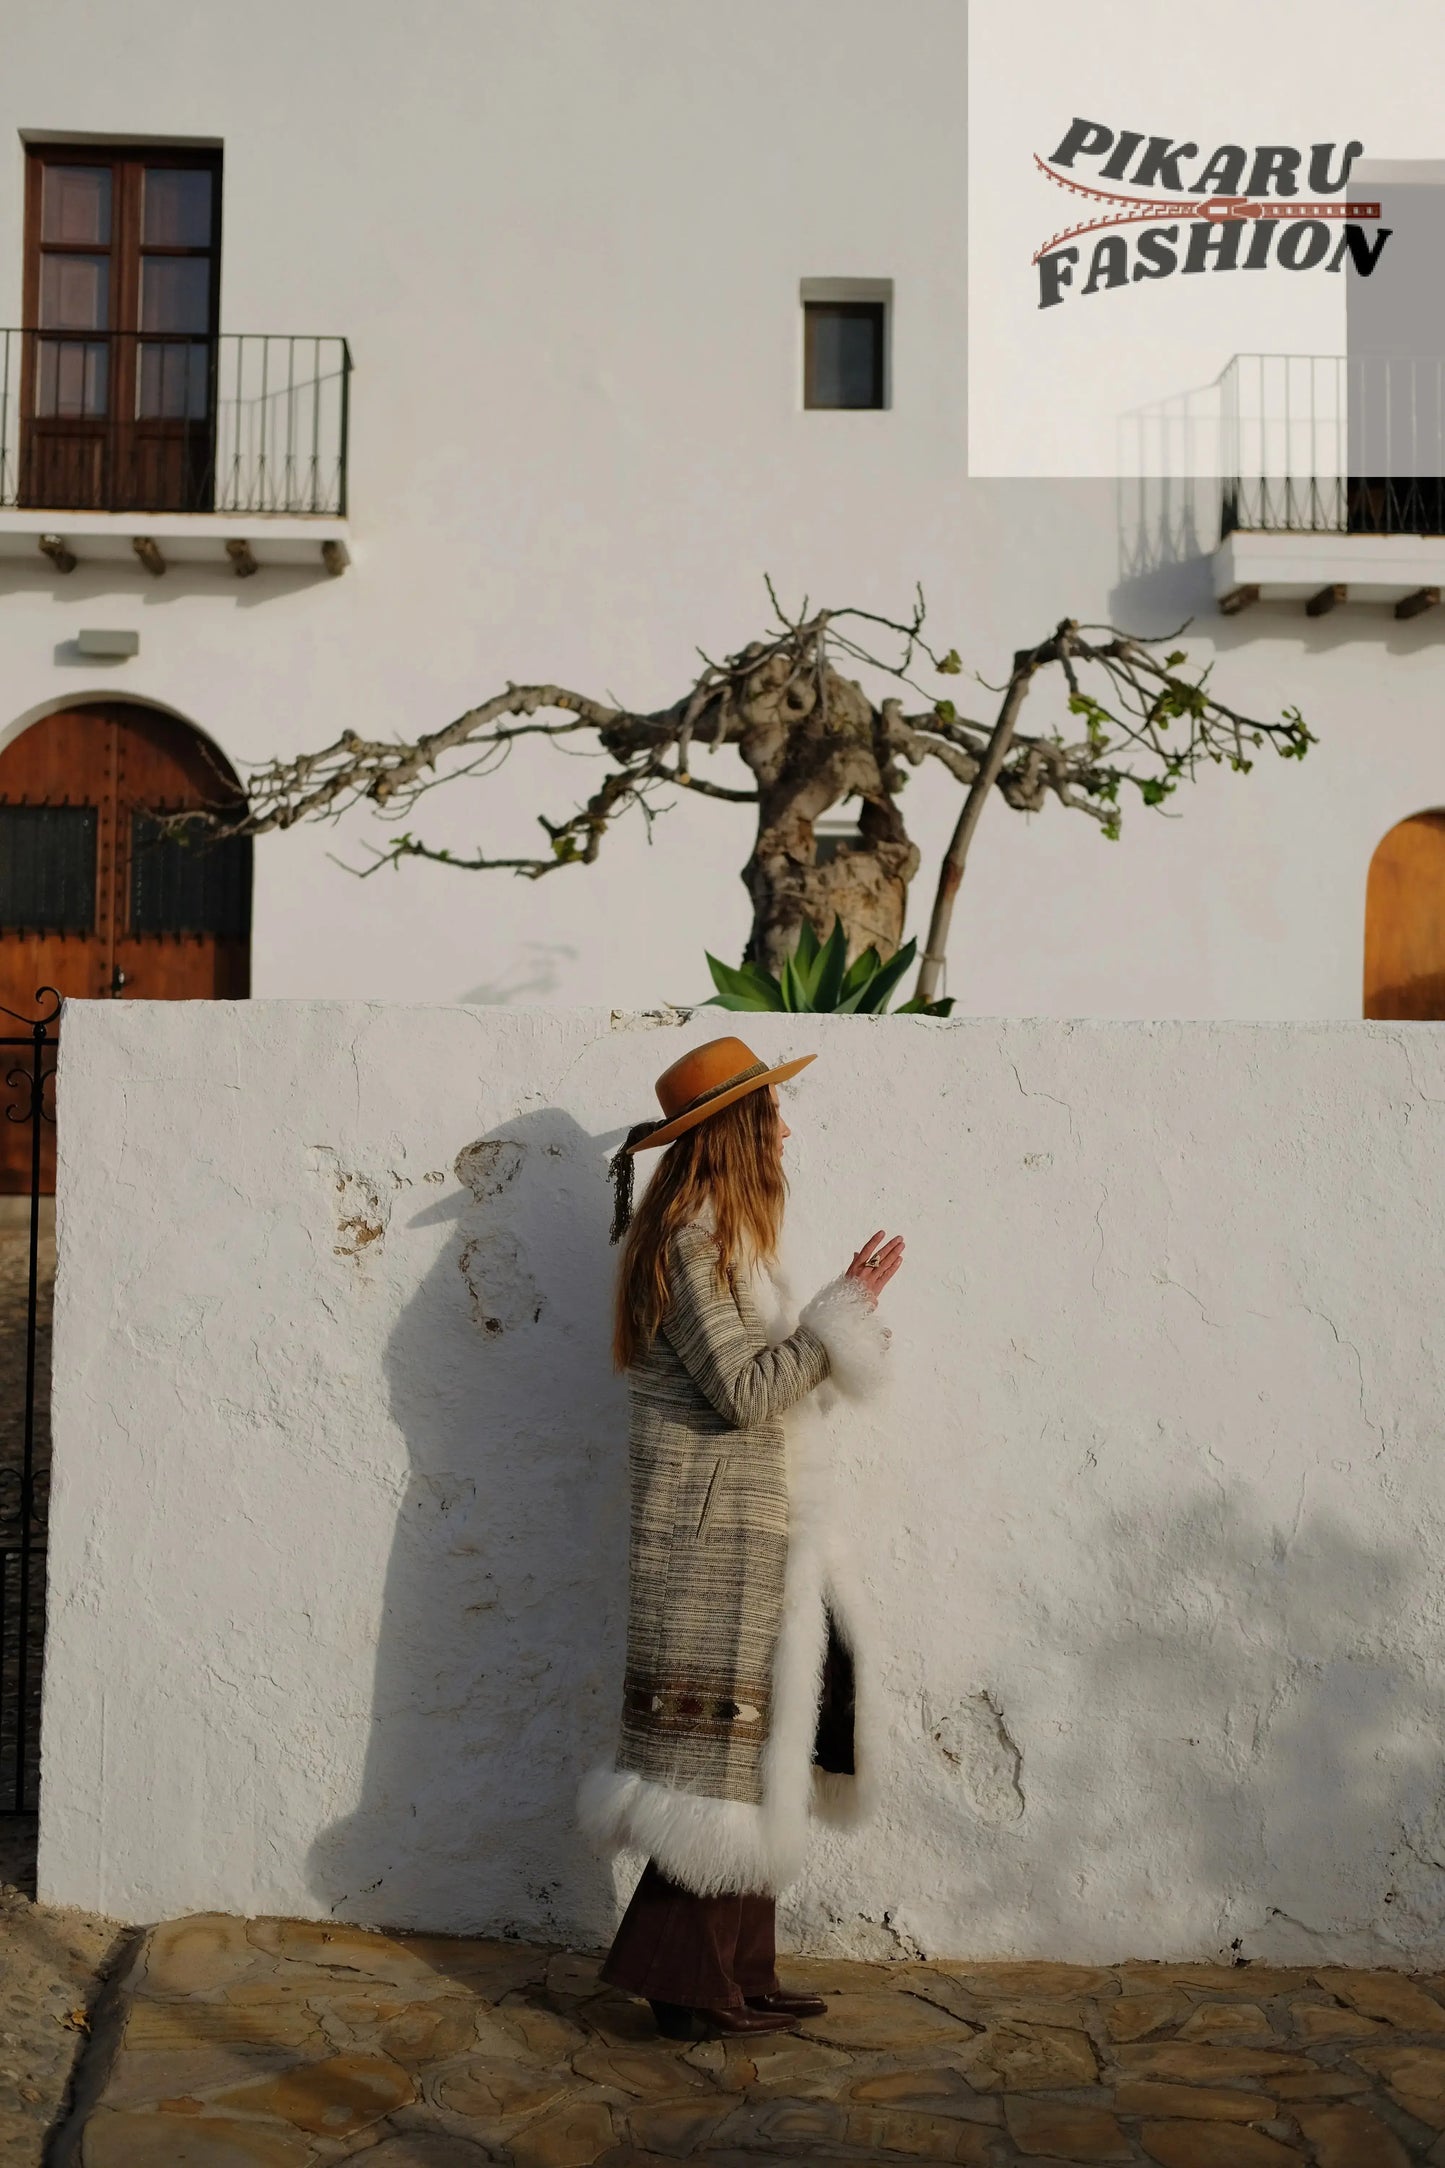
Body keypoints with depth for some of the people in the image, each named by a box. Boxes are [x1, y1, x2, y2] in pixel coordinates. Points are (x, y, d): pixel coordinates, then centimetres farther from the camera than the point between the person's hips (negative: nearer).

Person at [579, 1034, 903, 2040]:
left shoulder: (722, 1232, 17)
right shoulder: (693, 1237, -15)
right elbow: (746, 1391, -18)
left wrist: (844, 1317, 11)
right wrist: (843, 1311, -12)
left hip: (753, 1526, 10)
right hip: (715, 1528, -10)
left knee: (749, 1753, 12)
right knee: (722, 1748, -3)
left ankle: (734, 1973, 20)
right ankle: (686, 1977, 9)